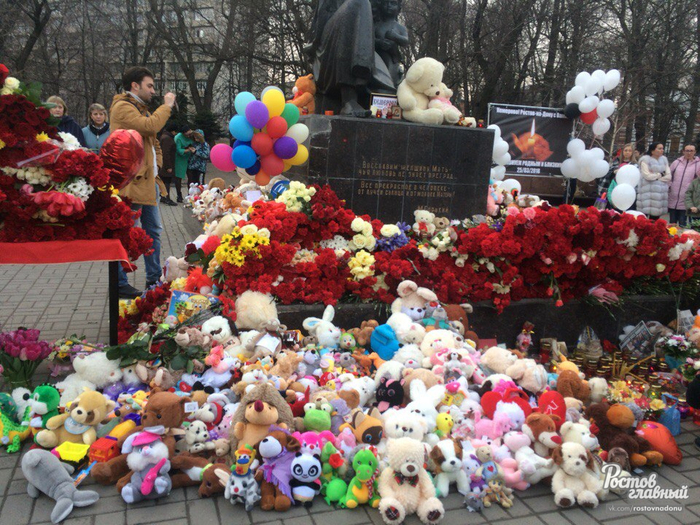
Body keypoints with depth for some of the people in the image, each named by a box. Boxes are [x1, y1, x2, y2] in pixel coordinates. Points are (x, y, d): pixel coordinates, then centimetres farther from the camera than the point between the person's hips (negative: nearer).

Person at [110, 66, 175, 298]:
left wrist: (156, 165, 12)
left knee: (153, 231, 14)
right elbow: (150, 126, -25)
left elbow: (151, 138, 30)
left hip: (147, 182, 10)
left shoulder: (139, 108, 23)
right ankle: (120, 284, 4)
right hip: (131, 183, -10)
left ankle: (154, 279, 23)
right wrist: (167, 105, -10)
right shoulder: (122, 107, -9)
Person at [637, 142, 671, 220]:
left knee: (655, 216, 7)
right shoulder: (645, 160, -2)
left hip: (661, 192, 5)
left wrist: (655, 176, -6)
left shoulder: (664, 160, 14)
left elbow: (668, 177, 6)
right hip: (648, 192, -5)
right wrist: (660, 174, 0)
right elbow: (647, 176, -14)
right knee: (644, 214, -10)